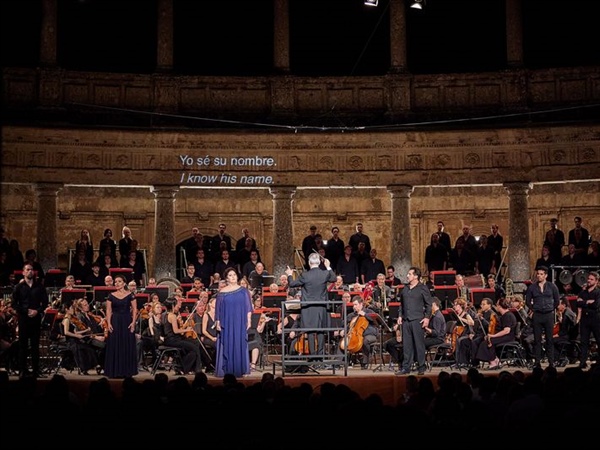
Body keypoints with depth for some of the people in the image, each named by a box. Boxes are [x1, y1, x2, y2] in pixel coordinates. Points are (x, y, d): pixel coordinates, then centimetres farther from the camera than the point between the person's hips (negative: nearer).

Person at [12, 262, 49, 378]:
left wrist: (37, 311, -8)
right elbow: (14, 304, 1)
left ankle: (36, 370, 6)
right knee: (23, 345, 0)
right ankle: (22, 370, 4)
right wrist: (26, 311, -9)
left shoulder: (39, 286, 7)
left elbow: (45, 302, 7)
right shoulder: (18, 287, 4)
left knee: (35, 345, 3)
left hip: (36, 318, 1)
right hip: (23, 318, -1)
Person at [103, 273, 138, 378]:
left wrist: (133, 322, -10)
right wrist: (109, 323, -8)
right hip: (115, 322, 1)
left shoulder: (130, 295, 1)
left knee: (127, 346, 1)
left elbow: (134, 309, 0)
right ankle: (115, 371, 7)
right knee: (114, 346, 1)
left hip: (127, 322, -1)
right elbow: (108, 310, 3)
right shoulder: (111, 296, 5)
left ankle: (127, 371, 8)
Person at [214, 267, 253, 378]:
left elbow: (248, 307, 4)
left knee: (240, 345, 0)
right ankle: (227, 370, 2)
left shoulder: (243, 291, 6)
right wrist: (217, 322, -2)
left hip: (240, 324, 1)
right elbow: (218, 309, 5)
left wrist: (248, 320, -4)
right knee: (227, 346, -1)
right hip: (226, 324, 0)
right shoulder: (222, 292, 4)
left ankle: (239, 370, 5)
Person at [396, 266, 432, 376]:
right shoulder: (405, 288, 15)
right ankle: (406, 367, 10)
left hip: (418, 320, -5)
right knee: (407, 344, 6)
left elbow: (429, 304, -2)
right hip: (406, 320, 5)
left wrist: (427, 317, -9)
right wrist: (400, 315, 12)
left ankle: (421, 368, 6)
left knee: (419, 344, -1)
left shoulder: (423, 288, -1)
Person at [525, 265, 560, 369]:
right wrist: (533, 309, 6)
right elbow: (527, 300, 13)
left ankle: (551, 362, 6)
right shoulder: (532, 287, 3)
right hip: (537, 315, 1)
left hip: (549, 315, 0)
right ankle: (537, 362, 4)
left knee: (549, 339, 1)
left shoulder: (552, 286, 3)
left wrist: (552, 309, 7)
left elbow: (557, 300, 10)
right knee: (537, 339, 1)